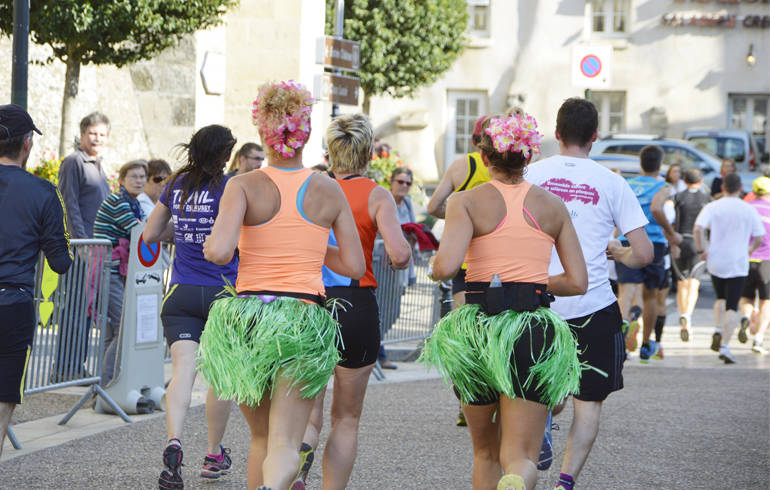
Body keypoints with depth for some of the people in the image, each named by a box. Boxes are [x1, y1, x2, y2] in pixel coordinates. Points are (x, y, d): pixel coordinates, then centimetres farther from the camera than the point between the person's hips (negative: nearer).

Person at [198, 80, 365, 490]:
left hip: (246, 317, 1)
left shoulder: (244, 186, -3)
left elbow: (220, 252, -18)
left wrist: (209, 248, 5)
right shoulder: (329, 191, 3)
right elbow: (354, 266, 6)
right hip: (304, 317, -1)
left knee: (261, 437, 20)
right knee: (284, 446, -8)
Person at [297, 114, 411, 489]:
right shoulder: (376, 195, -3)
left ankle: (300, 453, -25)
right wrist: (402, 258, 7)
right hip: (355, 306, -2)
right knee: (346, 418, 13)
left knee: (308, 415, 7)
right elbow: (399, 253, -15)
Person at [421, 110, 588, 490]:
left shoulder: (467, 202, 0)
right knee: (521, 458, -4)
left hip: (477, 328, 0)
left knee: (485, 453, 19)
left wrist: (437, 267, 7)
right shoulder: (553, 206, 9)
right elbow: (578, 282, 7)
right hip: (534, 330, 1)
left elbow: (445, 267, -16)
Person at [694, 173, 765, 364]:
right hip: (738, 264, -1)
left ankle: (718, 331, 6)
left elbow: (698, 229, -16)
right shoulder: (749, 210, -1)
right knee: (732, 307, -1)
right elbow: (759, 237, 2)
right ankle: (724, 345, -13)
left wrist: (702, 250, -4)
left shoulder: (712, 207, -3)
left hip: (715, 261, 1)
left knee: (721, 298, 25)